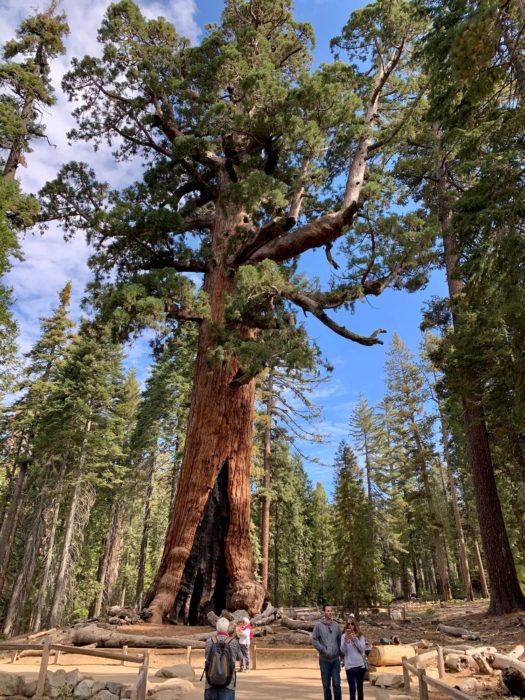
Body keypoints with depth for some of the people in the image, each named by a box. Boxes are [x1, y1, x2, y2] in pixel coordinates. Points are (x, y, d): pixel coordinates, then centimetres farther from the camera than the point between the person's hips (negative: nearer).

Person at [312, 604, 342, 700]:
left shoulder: (336, 625, 1)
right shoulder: (318, 625, -10)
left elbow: (339, 640, 8)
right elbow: (314, 640, -11)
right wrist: (324, 650, -16)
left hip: (335, 660, 2)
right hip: (324, 660, -2)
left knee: (337, 684, 1)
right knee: (326, 685, 9)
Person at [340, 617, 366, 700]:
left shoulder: (360, 636, 1)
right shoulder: (344, 636, -2)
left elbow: (362, 649, -9)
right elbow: (343, 651, -9)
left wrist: (355, 639, -21)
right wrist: (346, 640, -24)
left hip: (360, 665, 2)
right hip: (349, 666, -2)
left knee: (360, 687, 13)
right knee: (352, 688, -3)